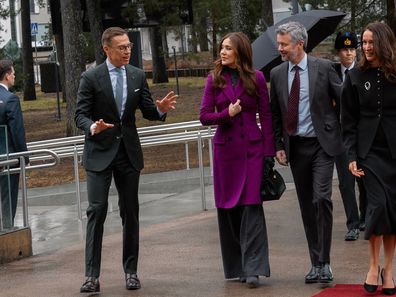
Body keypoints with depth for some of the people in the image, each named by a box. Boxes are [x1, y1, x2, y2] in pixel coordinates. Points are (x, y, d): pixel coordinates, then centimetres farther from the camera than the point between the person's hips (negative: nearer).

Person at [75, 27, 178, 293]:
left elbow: (148, 112, 9)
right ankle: (92, 275, -9)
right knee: (97, 210, -10)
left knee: (130, 212, 7)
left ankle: (131, 271, 16)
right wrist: (93, 127, -28)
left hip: (129, 152, 4)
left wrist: (161, 109, -14)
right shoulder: (91, 78, -6)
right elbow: (81, 114, -6)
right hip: (100, 152, -4)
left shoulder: (138, 76, 6)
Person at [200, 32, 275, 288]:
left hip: (252, 148, -2)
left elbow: (266, 115, 2)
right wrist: (227, 114, -15)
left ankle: (253, 268, -10)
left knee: (251, 205, -9)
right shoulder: (215, 79, 4)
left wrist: (269, 151, -2)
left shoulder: (256, 78, 1)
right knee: (228, 209, 6)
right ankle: (236, 267, 18)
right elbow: (204, 116, 3)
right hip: (225, 149, 2)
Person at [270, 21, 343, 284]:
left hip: (322, 144, -4)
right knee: (306, 205, 8)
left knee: (321, 198, -16)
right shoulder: (277, 74, 5)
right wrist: (278, 146, 6)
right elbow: (276, 114, 12)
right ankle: (316, 263, 16)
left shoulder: (323, 68, -5)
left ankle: (324, 262, -8)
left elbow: (343, 101, 0)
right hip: (295, 147, 4)